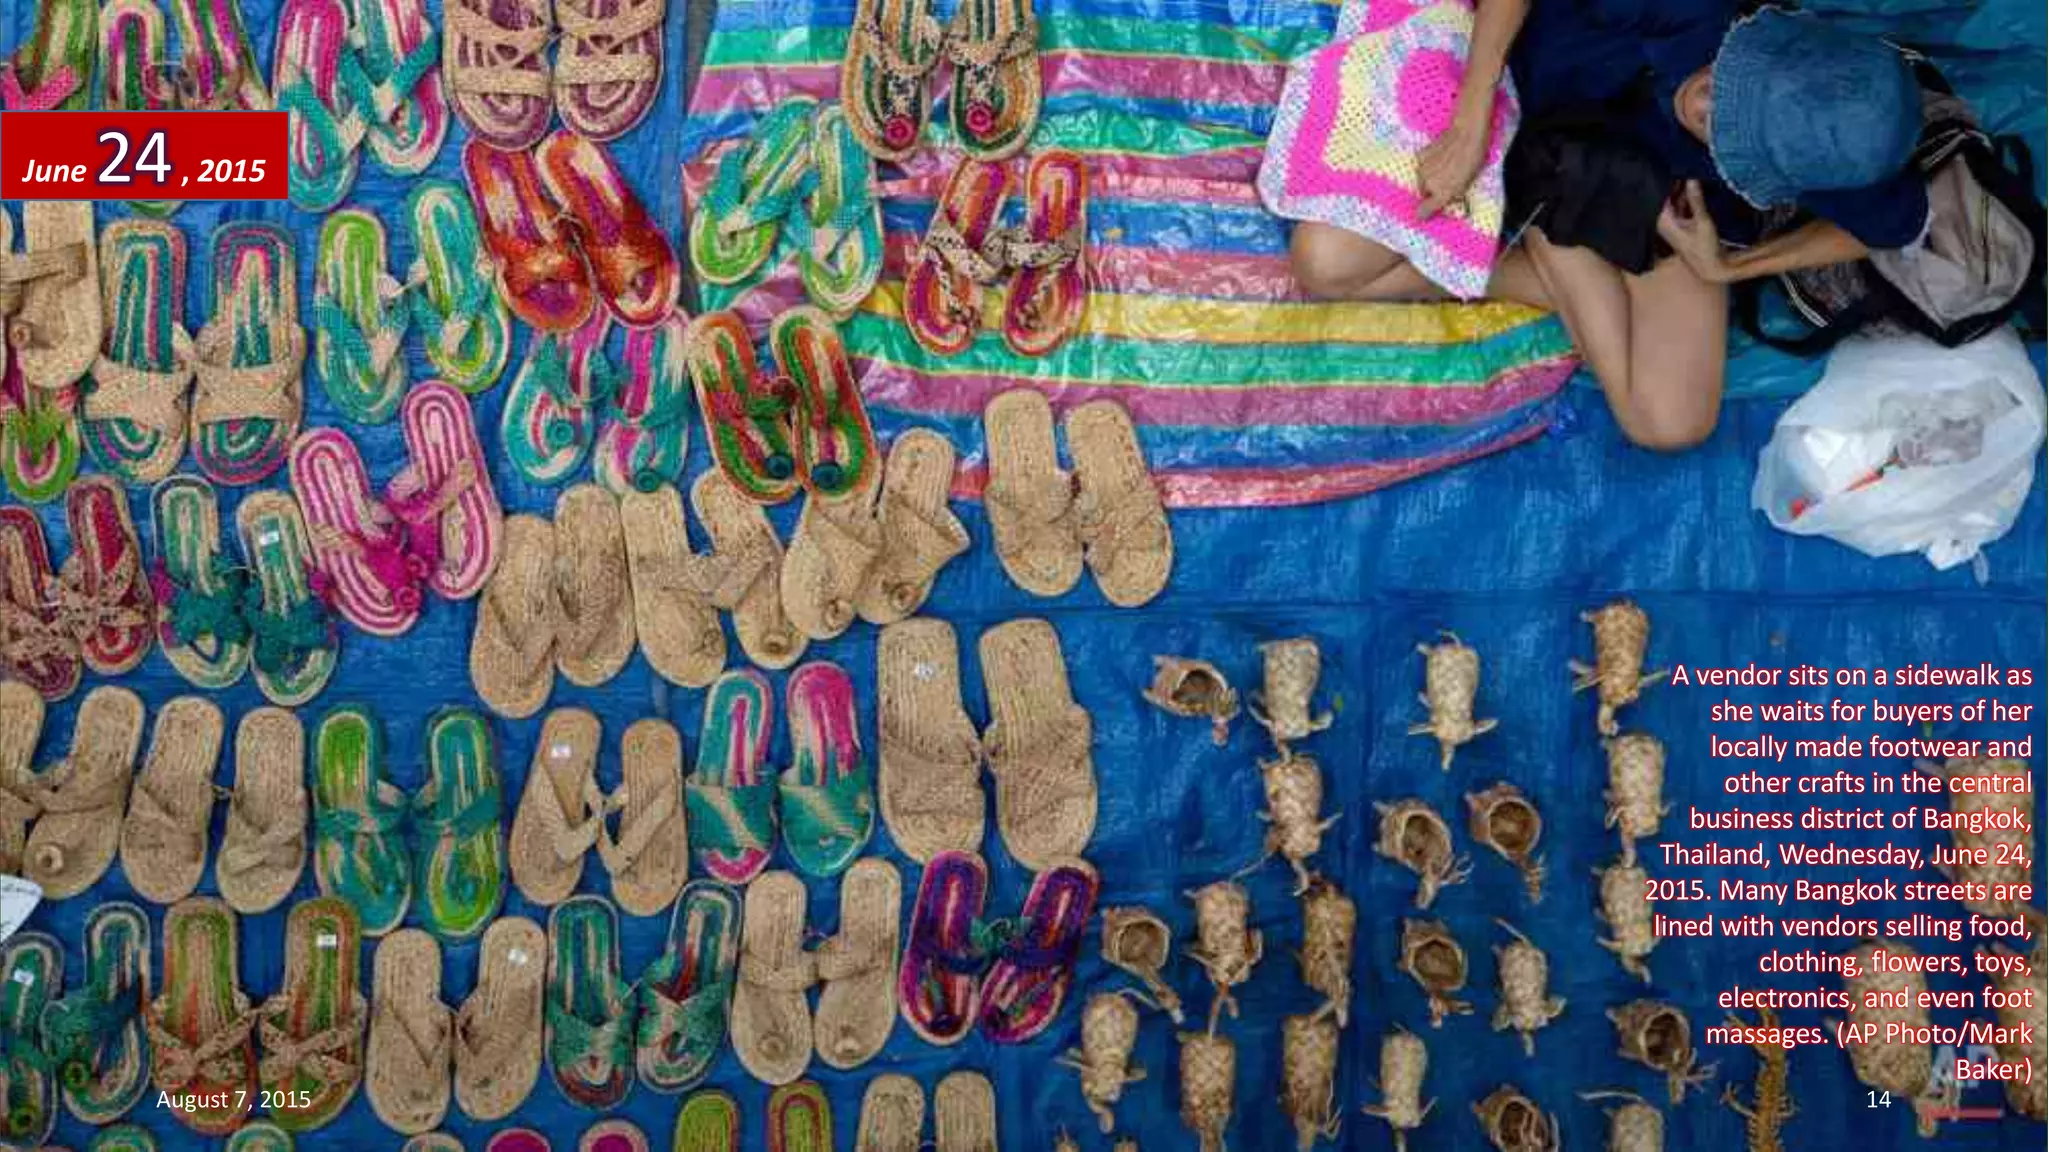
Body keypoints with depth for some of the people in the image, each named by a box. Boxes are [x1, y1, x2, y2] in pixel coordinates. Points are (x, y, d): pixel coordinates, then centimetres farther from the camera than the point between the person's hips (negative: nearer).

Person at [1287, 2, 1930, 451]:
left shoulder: (1820, 165, -32)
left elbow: (1901, 226, -11)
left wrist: (1726, 269, -14)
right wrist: (1470, 126, -38)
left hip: (1647, 217, 0)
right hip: (1526, 109, 0)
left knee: (1673, 424, -20)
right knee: (1324, 262, -17)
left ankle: (1548, 231, 0)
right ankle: (1577, 286, -1)